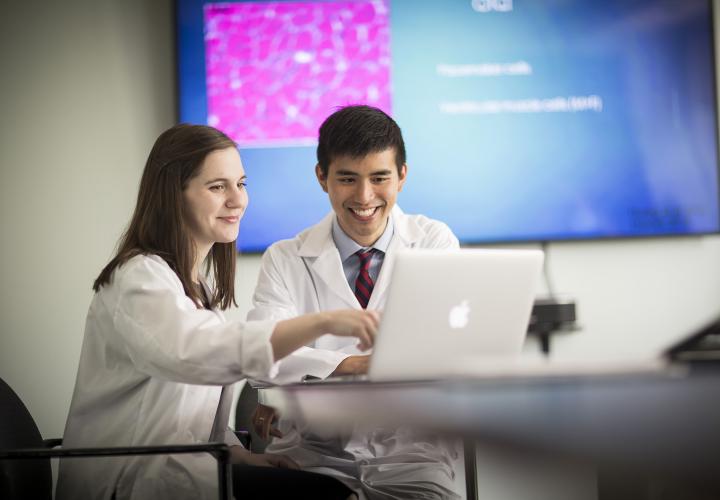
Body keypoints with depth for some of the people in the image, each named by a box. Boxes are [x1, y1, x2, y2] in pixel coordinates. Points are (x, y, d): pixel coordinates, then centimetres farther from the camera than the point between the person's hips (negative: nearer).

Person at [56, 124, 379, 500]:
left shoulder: (203, 282, 18)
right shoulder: (140, 278, -13)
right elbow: (196, 353, -35)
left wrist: (240, 454, 2)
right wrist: (322, 322, -42)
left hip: (180, 466, 9)